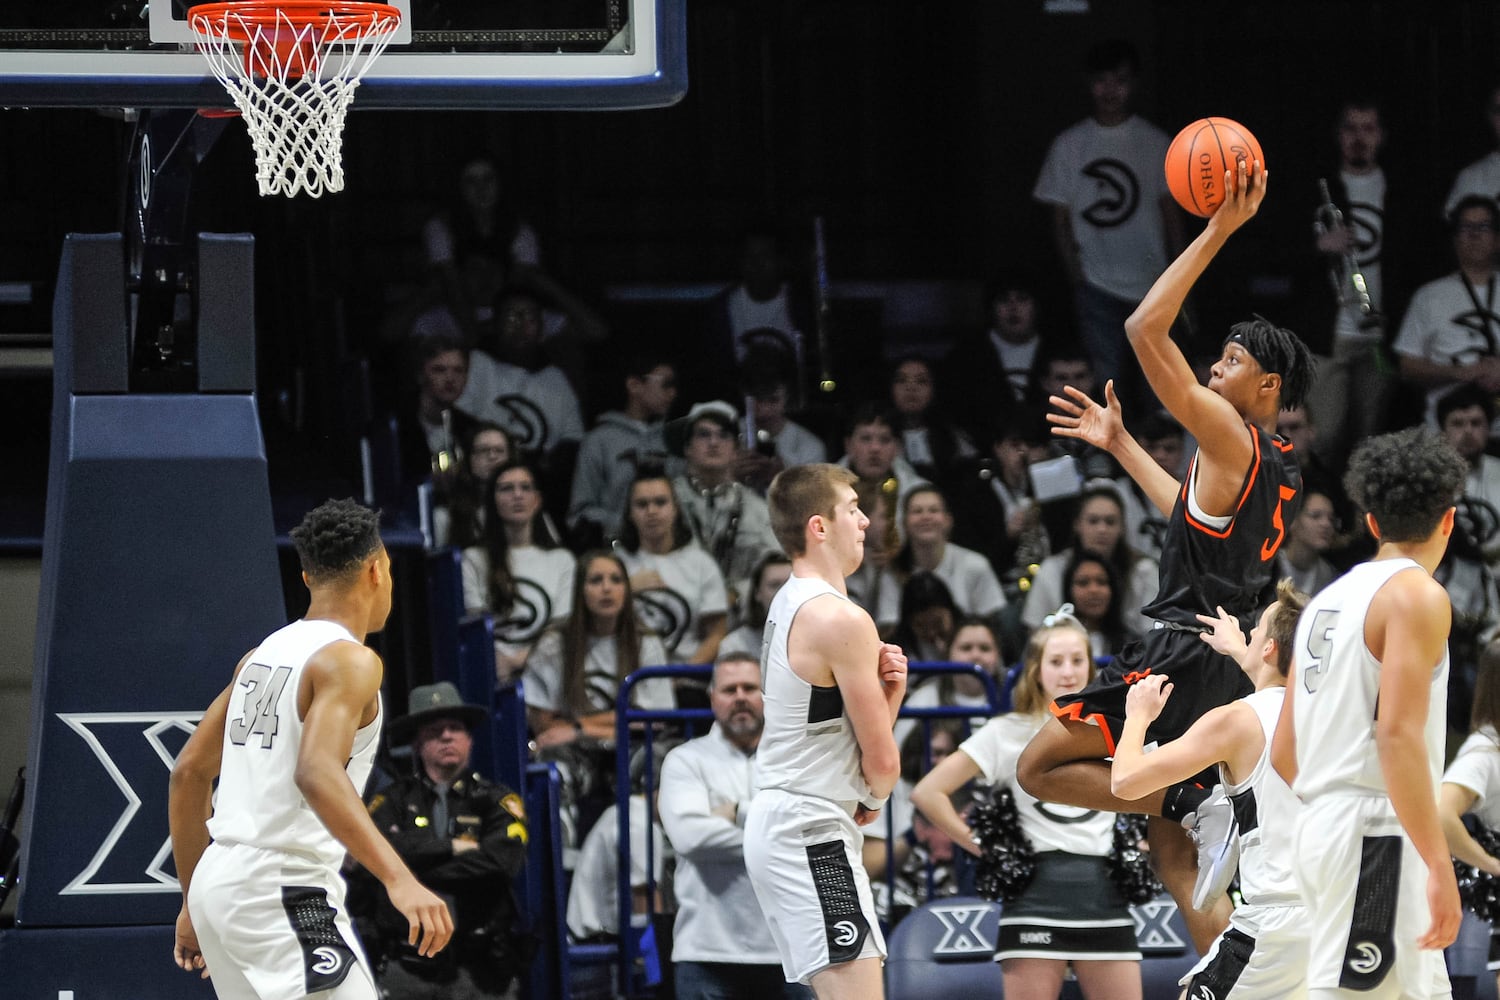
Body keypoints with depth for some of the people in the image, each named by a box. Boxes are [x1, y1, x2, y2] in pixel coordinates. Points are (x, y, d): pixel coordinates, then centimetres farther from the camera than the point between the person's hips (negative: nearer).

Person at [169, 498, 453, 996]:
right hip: (285, 893, -9)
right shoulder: (349, 661, -10)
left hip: (220, 881, 9)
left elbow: (189, 772, 19)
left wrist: (194, 902, 26)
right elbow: (316, 773, -28)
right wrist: (398, 879, -37)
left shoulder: (264, 655, 16)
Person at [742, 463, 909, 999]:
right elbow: (882, 759, -13)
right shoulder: (842, 619, -16)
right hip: (813, 833, -10)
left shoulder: (789, 604, 14)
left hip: (776, 823, 10)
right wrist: (874, 800, 9)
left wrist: (888, 685, -1)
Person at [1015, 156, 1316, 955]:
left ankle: (1197, 809, -12)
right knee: (1170, 849, 12)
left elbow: (1146, 328, -17)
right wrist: (1119, 444, 38)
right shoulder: (1279, 467, 14)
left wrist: (1219, 230, -16)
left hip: (1186, 652, -9)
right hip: (1226, 657, 9)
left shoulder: (1229, 436, -12)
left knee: (1041, 767, -2)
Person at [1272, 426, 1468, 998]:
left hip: (1324, 827, 9)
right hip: (1377, 837, -9)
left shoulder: (1329, 600, 17)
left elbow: (1283, 752, 18)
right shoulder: (1417, 596, -9)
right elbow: (1398, 734, -20)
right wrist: (1439, 865, -22)